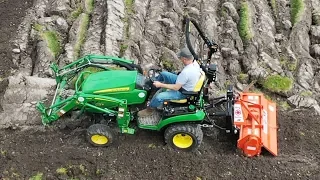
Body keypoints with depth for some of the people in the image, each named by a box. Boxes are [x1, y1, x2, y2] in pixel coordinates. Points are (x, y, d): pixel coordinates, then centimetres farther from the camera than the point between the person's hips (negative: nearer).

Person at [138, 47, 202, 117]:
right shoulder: (195, 63, -14)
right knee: (163, 74, 11)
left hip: (182, 92, -9)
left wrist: (161, 85, -22)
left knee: (159, 97, -19)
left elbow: (176, 88, -29)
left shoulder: (186, 72, -39)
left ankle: (150, 109, 10)